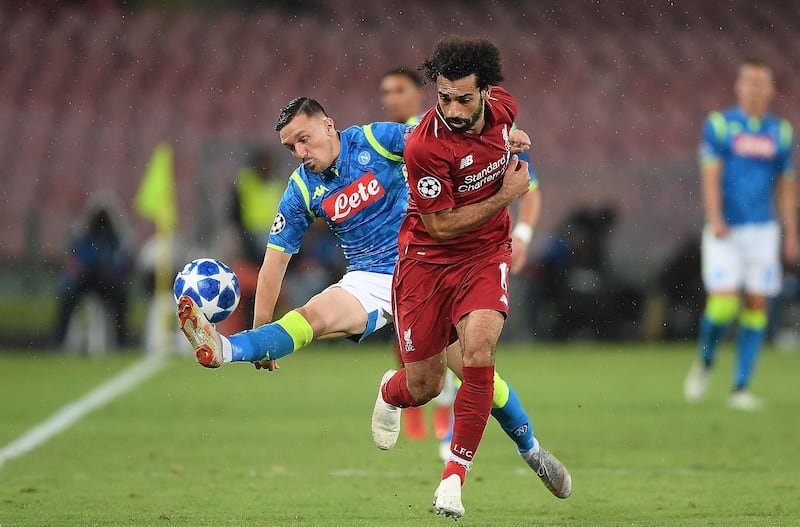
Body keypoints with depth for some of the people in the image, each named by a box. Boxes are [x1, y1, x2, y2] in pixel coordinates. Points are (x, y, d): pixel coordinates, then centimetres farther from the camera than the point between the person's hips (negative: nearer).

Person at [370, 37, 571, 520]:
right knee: (424, 386, 4)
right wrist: (507, 194, -18)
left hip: (486, 253, 3)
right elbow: (442, 225, -20)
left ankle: (456, 475, -13)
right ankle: (390, 393, 46)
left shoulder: (502, 106, -9)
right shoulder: (424, 146, -27)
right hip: (428, 258, -3)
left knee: (478, 348, -24)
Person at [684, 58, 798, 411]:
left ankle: (741, 388, 5)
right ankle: (705, 362, 15)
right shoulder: (719, 125, 0)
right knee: (723, 304, -13)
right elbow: (710, 176, -7)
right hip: (725, 232, -3)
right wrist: (715, 220, -20)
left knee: (756, 305, -1)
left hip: (763, 231, 3)